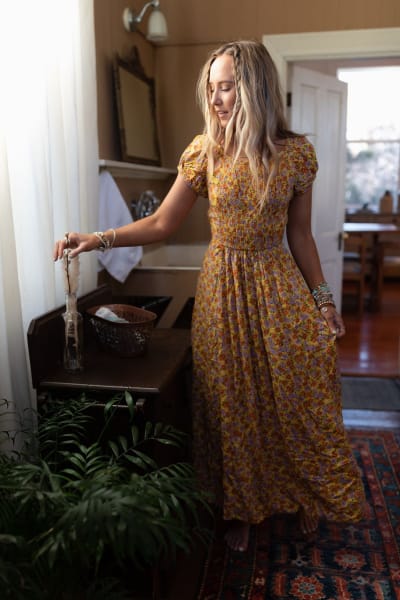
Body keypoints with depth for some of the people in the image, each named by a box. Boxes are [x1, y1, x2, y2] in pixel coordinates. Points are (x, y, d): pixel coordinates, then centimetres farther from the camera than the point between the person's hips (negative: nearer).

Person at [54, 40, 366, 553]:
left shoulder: (295, 152, -4)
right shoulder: (205, 151, -3)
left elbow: (299, 234, 3)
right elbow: (162, 223, -2)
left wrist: (322, 298, 3)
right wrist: (100, 238, -13)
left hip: (279, 285, 0)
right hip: (224, 287, 0)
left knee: (298, 397, 7)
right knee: (232, 402, 10)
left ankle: (306, 497, 37)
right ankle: (241, 507, 34)